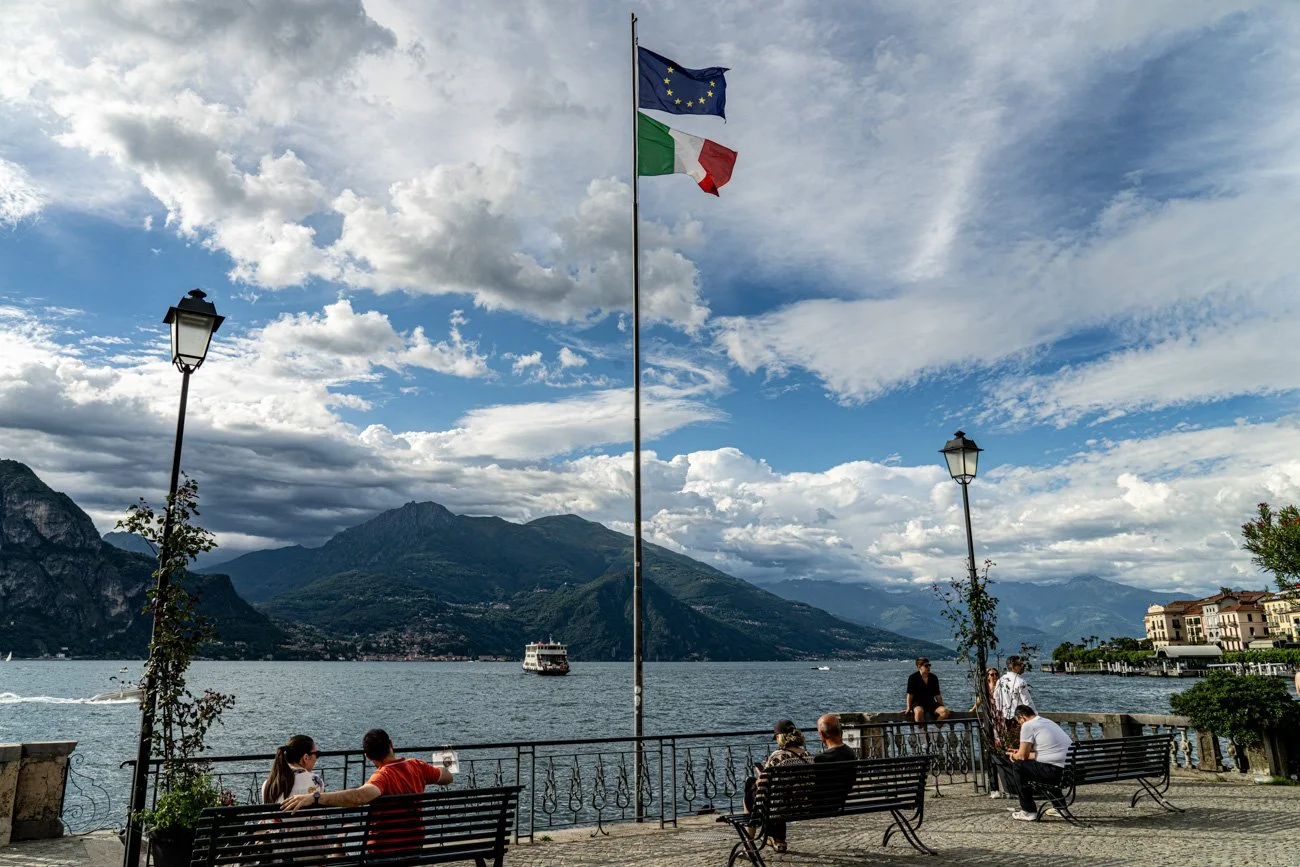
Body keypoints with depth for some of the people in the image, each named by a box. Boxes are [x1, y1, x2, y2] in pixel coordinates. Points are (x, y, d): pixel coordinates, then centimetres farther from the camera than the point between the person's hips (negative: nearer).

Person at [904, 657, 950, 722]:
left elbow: (937, 695, 15)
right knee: (919, 711, -40)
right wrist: (908, 708, -8)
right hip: (917, 703, -5)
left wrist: (942, 707, 11)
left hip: (931, 702, 5)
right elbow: (910, 694, -4)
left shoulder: (934, 678, 9)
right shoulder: (913, 678, -5)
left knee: (945, 711, -23)